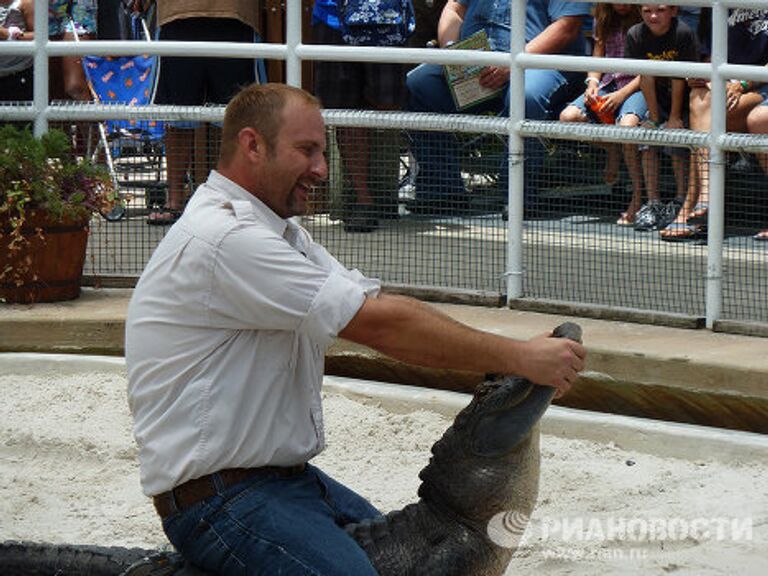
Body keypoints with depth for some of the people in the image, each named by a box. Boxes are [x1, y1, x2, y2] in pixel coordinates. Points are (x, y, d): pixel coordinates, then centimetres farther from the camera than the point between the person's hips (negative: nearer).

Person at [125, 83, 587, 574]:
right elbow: (380, 324, -20)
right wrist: (518, 358, -15)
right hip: (220, 495, -11)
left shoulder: (278, 230, 16)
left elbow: (377, 305, 8)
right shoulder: (224, 238, -19)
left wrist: (507, 358, -6)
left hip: (290, 476, 11)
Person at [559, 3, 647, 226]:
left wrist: (622, 94, -18)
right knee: (568, 117, -22)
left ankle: (638, 198, -26)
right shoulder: (604, 19, 14)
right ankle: (612, 149, 2)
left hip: (639, 87, -6)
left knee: (627, 123, -38)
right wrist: (592, 83, -1)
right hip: (609, 83, 6)